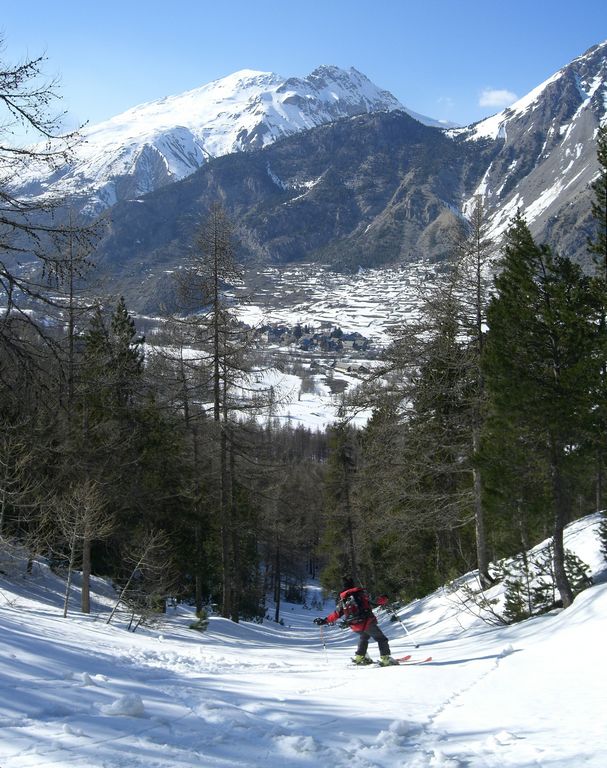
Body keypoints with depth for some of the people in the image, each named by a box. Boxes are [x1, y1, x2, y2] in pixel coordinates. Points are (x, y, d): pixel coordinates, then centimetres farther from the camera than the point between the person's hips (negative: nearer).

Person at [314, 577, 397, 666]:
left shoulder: (342, 600, 8)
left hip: (354, 626, 5)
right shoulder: (361, 592, -2)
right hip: (367, 622, -5)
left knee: (364, 636, 33)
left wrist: (325, 621, 19)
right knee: (381, 638, 7)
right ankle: (385, 659, -7)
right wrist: (384, 600, 11)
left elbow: (336, 614, 9)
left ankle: (360, 657, 29)